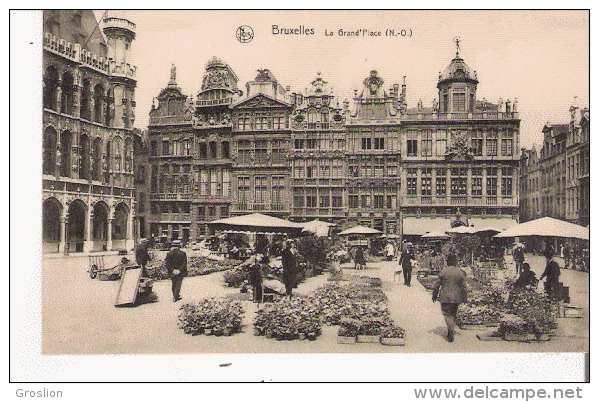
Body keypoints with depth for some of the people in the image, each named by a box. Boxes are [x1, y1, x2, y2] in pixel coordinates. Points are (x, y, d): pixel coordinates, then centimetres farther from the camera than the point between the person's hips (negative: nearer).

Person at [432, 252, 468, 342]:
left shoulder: (443, 271, -9)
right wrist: (465, 298, 7)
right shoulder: (461, 272, -3)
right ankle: (451, 331, 26)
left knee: (447, 314, 0)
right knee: (453, 314, 17)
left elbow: (437, 285, -5)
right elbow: (464, 287, -1)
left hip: (445, 297, -3)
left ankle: (451, 331, -17)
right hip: (456, 298, 3)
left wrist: (434, 295, 7)